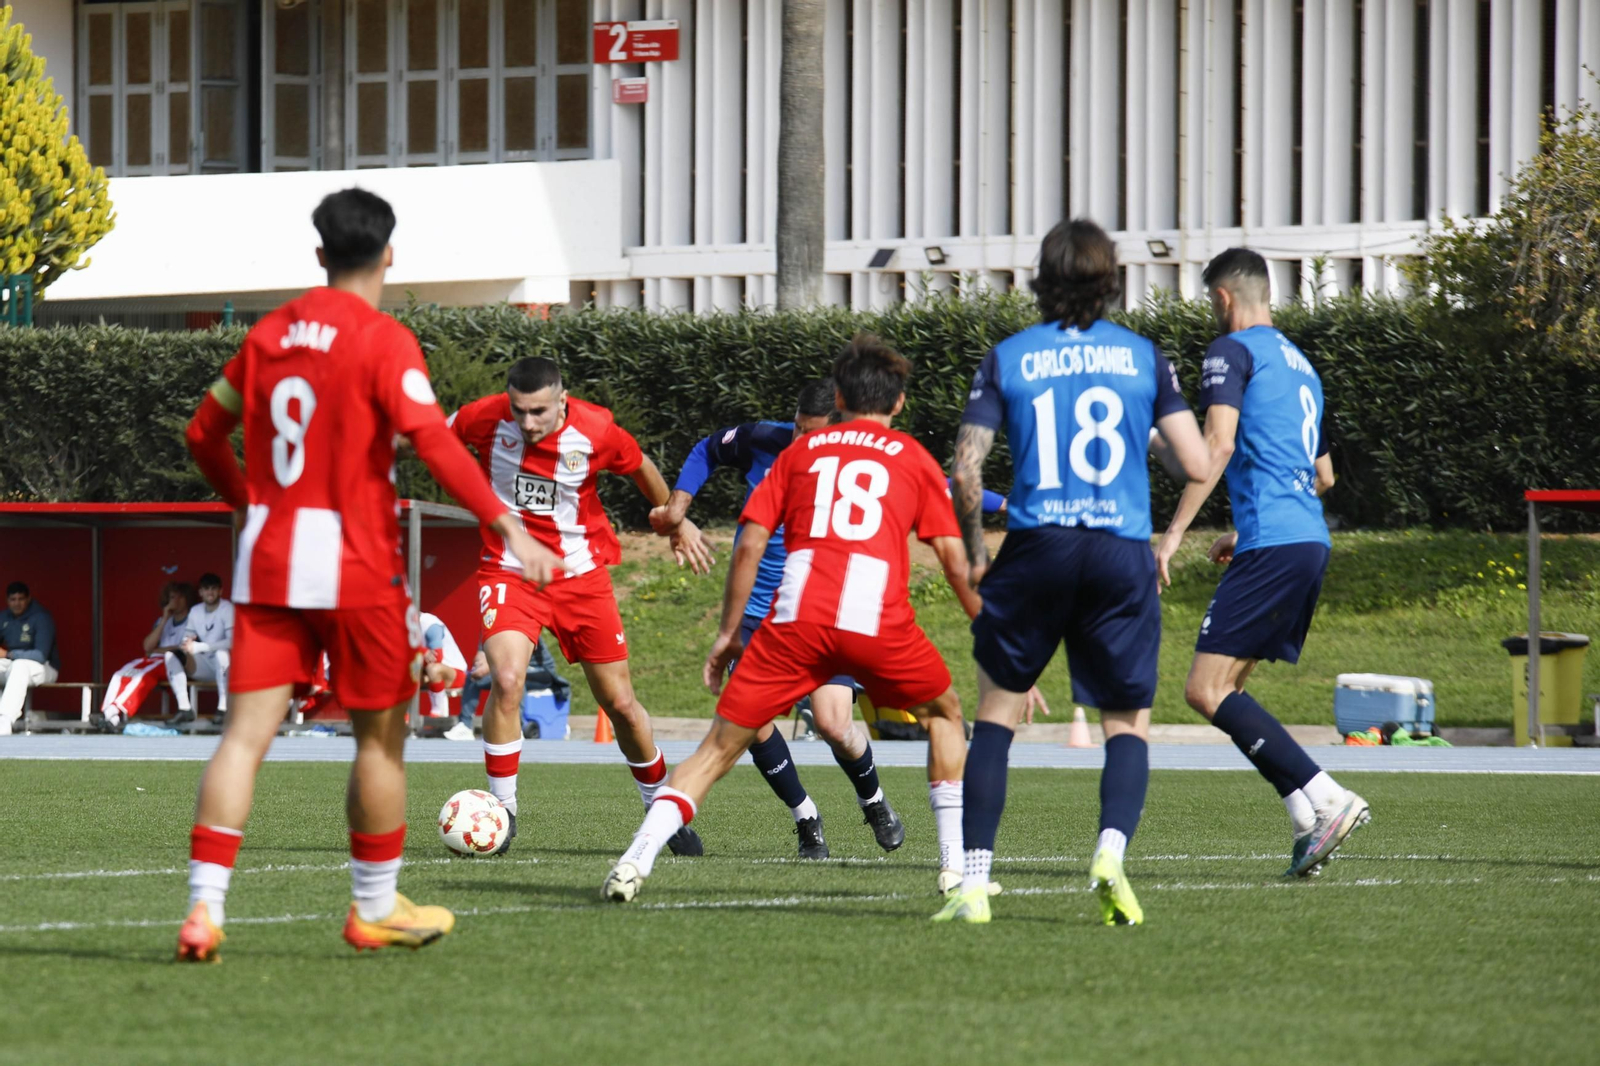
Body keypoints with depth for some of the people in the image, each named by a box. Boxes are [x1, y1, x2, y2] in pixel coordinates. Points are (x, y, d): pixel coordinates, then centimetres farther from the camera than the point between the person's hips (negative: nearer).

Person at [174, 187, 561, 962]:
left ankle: (205, 906, -14)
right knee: (381, 736, 10)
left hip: (265, 563, 5)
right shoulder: (382, 341, -8)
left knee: (247, 733, -1)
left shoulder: (270, 334, 11)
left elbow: (205, 432, 19)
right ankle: (375, 907, 19)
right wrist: (507, 526, -20)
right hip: (354, 564, -5)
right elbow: (433, 440, -18)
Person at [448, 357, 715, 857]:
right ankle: (503, 811, -11)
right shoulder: (485, 418, -17)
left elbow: (641, 468, 6)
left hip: (581, 576, 1)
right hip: (508, 571, -1)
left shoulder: (597, 432, -16)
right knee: (506, 679, -25)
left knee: (621, 704, 7)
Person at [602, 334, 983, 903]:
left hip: (795, 619, 1)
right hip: (876, 618, -1)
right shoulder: (913, 457, 19)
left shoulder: (801, 450, 21)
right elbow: (955, 560, 14)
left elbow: (750, 543, 14)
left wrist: (728, 632, 19)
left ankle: (637, 858, -12)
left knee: (721, 745, 6)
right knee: (944, 712, 26)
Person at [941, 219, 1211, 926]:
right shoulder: (1143, 356, 5)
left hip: (1036, 549, 0)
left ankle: (974, 882, 4)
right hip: (1122, 554, 0)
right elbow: (1197, 464, 3)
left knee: (996, 710, 13)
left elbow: (966, 472, -2)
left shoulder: (1006, 359, 4)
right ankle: (1111, 848, -15)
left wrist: (972, 550, 13)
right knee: (1128, 723, 12)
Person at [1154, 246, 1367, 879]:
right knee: (1225, 691, 12)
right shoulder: (1299, 364, 24)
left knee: (1206, 689, -11)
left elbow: (1218, 445, -16)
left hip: (1271, 545, -9)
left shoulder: (1232, 351, -2)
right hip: (1311, 540, 9)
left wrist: (1174, 532, -15)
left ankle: (1327, 801, -22)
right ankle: (1310, 824, 0)